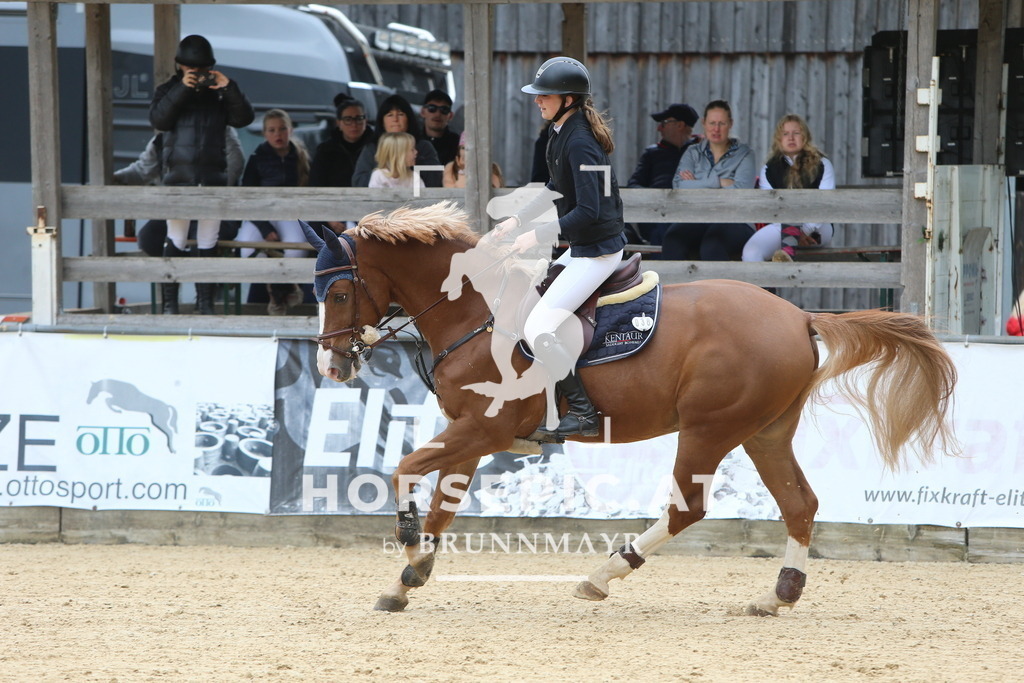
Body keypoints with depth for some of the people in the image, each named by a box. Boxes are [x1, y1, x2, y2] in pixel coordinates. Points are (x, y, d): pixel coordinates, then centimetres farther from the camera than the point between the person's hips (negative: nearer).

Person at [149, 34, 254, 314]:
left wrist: (229, 89, -13)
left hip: (213, 176, 2)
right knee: (176, 243, -3)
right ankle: (169, 303, 1)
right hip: (179, 175, -2)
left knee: (208, 244, 2)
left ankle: (206, 302, 7)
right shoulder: (169, 89, 7)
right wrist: (182, 89, -18)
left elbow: (244, 118, 0)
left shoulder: (218, 92, 11)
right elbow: (158, 119, -10)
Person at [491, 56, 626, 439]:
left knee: (538, 328, -18)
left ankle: (582, 412, -9)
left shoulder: (579, 142, -23)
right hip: (582, 248, 11)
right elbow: (557, 190, 24)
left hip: (597, 251, -11)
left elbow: (588, 211, -27)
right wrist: (517, 220, 21)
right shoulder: (562, 134, 8)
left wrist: (538, 236, -20)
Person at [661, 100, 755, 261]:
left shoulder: (743, 154, 12)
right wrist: (719, 182, -5)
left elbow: (741, 191, -7)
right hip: (696, 221, 2)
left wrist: (698, 185, -2)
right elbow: (679, 186, 1)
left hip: (732, 221, -2)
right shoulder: (692, 153, 19)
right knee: (673, 237, -34)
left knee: (712, 244, -39)